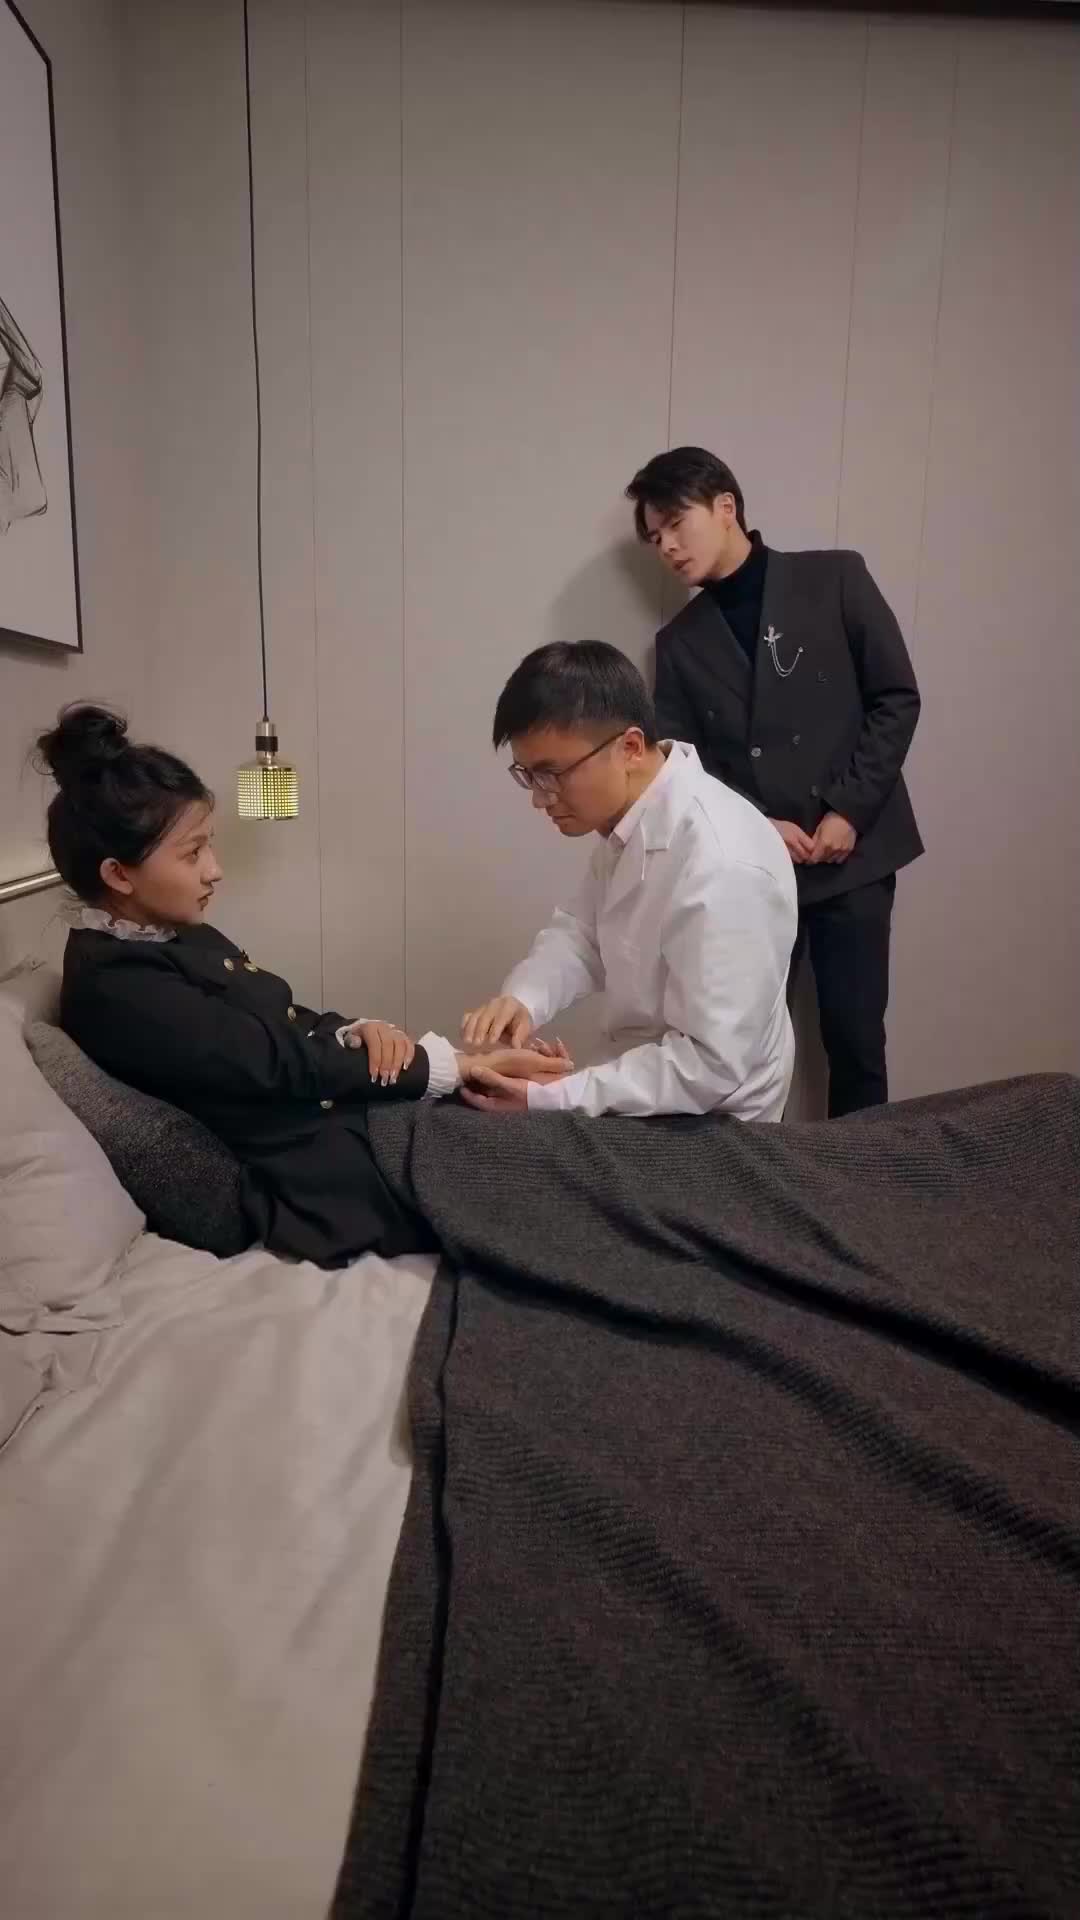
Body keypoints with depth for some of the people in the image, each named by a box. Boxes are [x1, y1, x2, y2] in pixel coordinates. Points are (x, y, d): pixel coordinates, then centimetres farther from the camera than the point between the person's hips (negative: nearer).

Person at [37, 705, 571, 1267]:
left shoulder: (182, 936, 12)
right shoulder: (116, 985, -18)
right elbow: (279, 1062, -21)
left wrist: (360, 1032, -11)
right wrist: (464, 1065, -19)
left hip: (346, 1111, 9)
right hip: (323, 1173, -9)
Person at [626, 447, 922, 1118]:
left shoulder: (835, 580, 1)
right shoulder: (680, 642, 9)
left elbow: (897, 699, -1)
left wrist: (849, 810, -10)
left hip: (852, 855, -2)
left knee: (856, 1039, 4)